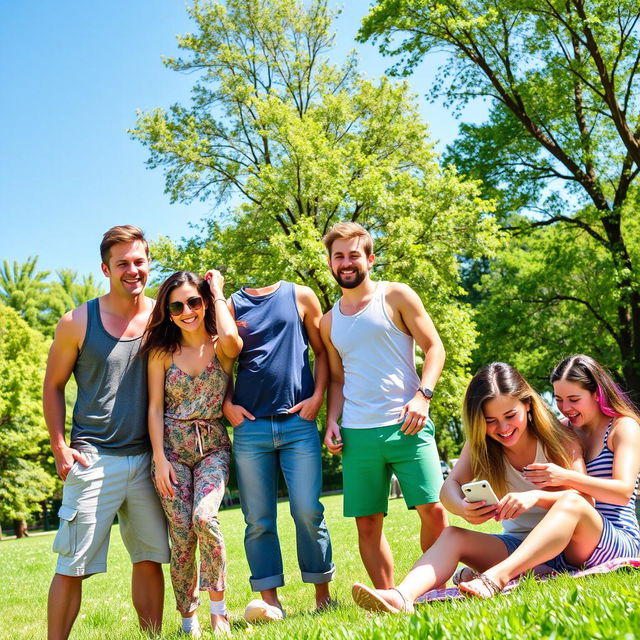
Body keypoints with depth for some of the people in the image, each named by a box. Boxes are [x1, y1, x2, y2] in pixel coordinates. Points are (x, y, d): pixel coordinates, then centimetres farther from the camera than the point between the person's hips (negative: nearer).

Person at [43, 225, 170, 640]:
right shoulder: (78, 323, -1)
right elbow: (53, 386, 6)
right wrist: (60, 447, -3)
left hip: (147, 459, 3)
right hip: (94, 460, -3)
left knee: (150, 558, 9)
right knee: (73, 566, -2)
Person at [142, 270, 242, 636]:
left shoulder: (221, 346, 1)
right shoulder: (162, 352, 5)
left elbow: (231, 338, -25)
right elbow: (155, 407, 3)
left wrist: (218, 292, -10)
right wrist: (160, 459, -7)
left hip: (213, 446, -1)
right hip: (172, 448, 1)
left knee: (204, 517, -23)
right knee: (181, 533, -5)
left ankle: (219, 608, -5)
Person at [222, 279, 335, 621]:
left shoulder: (301, 296, 9)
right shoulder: (232, 305, 11)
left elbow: (322, 351, 10)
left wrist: (317, 396, -3)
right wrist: (227, 403, -1)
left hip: (299, 422, -1)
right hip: (250, 425, 1)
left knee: (307, 511, -4)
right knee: (258, 519, 2)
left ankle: (323, 593, 11)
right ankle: (270, 601, 9)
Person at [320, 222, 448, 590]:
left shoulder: (396, 297, 6)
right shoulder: (330, 322, 17)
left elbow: (435, 347, 1)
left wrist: (422, 395, -14)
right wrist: (332, 421, 5)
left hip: (406, 425, -3)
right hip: (356, 434, 4)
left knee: (432, 508, -10)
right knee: (367, 523, 3)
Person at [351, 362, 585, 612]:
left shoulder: (558, 439, -7)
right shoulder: (479, 445, 1)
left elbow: (584, 497, -17)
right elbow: (450, 486, -13)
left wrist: (536, 496, -37)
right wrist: (462, 507, -39)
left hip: (565, 542, -2)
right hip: (515, 544, 2)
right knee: (452, 536, -23)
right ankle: (402, 595, -48)